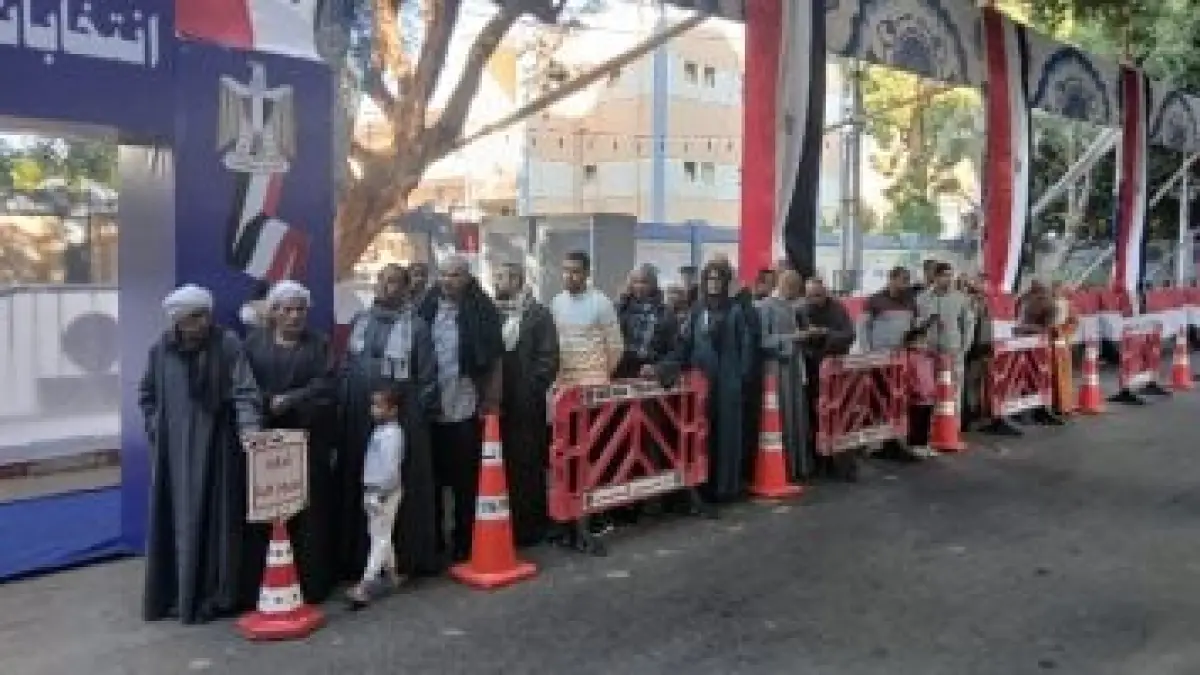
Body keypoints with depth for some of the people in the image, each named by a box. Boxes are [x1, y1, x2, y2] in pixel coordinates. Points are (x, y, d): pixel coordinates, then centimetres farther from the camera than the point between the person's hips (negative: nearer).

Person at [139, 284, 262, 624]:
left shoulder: (227, 345, -9)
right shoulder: (161, 350, 1)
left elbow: (244, 391, -16)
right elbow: (146, 395, 15)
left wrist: (250, 427, -30)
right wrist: (159, 430, 6)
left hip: (216, 447, -3)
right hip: (174, 452, 3)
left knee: (216, 518, 1)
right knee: (175, 521, 8)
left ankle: (216, 595, 9)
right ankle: (174, 594, 19)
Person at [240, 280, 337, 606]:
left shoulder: (318, 344, 9)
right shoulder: (254, 343, 11)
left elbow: (325, 385, -4)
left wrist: (288, 400, -12)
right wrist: (268, 405, -14)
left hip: (308, 442, -1)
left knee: (308, 514, 1)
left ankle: (312, 584, 7)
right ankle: (259, 583, 8)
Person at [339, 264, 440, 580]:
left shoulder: (416, 326, -3)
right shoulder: (359, 321, 12)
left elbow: (427, 377, -3)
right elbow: (345, 368, 15)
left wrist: (418, 414, -6)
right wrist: (344, 408, 8)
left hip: (403, 422, -4)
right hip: (359, 422, 4)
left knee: (403, 490, 2)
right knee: (358, 490, 8)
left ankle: (406, 558, 12)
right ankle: (357, 557, 18)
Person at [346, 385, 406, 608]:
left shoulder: (392, 434, -19)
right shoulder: (380, 431, 11)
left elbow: (391, 468, -23)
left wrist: (379, 494, -23)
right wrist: (369, 492, 18)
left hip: (385, 492, -10)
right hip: (373, 490, 10)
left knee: (380, 537, -7)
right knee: (380, 535, 19)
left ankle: (365, 586, -10)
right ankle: (390, 573, 33)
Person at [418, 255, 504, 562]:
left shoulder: (482, 311, -4)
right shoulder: (427, 309, 3)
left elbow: (495, 359, -4)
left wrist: (491, 402, -7)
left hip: (466, 410, -3)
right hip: (431, 410, 3)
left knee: (466, 481, 6)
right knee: (433, 478, 10)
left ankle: (463, 543, 18)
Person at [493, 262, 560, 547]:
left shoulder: (538, 313, 0)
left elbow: (549, 358, -7)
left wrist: (531, 392, -13)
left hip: (525, 406, -4)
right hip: (496, 405, 4)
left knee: (527, 467, 2)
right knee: (500, 467, 4)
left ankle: (530, 527, 12)